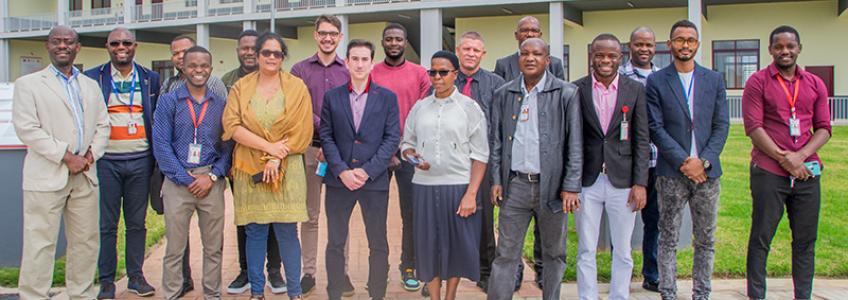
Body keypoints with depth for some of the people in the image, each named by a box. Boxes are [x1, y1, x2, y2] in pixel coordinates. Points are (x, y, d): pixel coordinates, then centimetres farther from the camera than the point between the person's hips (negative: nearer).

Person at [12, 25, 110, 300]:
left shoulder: (91, 86, 17)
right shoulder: (28, 84, 1)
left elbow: (102, 125, 15)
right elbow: (27, 129, -8)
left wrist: (91, 154, -4)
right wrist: (66, 157, -14)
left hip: (85, 176, 5)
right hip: (47, 175, -5)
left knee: (86, 242, 10)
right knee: (40, 245, -3)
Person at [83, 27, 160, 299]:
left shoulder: (150, 78, 9)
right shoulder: (92, 78, 3)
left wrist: (156, 157, 6)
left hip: (140, 160, 2)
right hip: (106, 161, -1)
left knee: (137, 223, 9)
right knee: (106, 224, 4)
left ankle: (136, 276, 19)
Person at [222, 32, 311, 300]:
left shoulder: (296, 87, 3)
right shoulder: (241, 87, 6)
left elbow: (301, 130, -2)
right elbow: (232, 125, -4)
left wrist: (276, 159, -11)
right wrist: (269, 146, -13)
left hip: (286, 170, -1)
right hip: (249, 170, 1)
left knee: (287, 231, 0)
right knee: (254, 231, 6)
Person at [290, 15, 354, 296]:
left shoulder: (349, 71, 5)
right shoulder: (300, 69, 6)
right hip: (309, 147, 0)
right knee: (309, 215, 7)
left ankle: (342, 272, 14)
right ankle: (308, 272, 15)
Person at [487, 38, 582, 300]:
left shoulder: (567, 94, -2)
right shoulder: (503, 94, 7)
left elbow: (575, 143, -3)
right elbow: (496, 141, 9)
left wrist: (571, 187, -8)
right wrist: (496, 180, 3)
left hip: (551, 185, -1)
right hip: (515, 184, 1)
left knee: (554, 254, 11)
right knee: (506, 254, 4)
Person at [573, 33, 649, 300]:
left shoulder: (635, 90, 2)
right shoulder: (576, 89, 0)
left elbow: (642, 140, 2)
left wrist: (640, 183, -4)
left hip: (623, 182, 1)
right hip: (587, 181, 0)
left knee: (623, 252, 10)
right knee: (586, 251, 7)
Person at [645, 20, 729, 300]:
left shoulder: (714, 79, 10)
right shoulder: (656, 81, 2)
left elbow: (721, 125, 5)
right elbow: (656, 128, -4)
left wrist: (703, 161, -8)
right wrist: (683, 162, -11)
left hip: (707, 171, 3)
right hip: (671, 173, -2)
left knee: (705, 240, 8)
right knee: (668, 240, 2)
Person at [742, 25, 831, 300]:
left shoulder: (815, 84, 12)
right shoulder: (758, 82, 1)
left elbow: (824, 128, 8)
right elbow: (753, 128, -6)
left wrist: (800, 156, -9)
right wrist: (785, 159, -12)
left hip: (807, 172, 4)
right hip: (768, 172, -3)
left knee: (805, 240, 7)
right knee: (761, 238, 1)